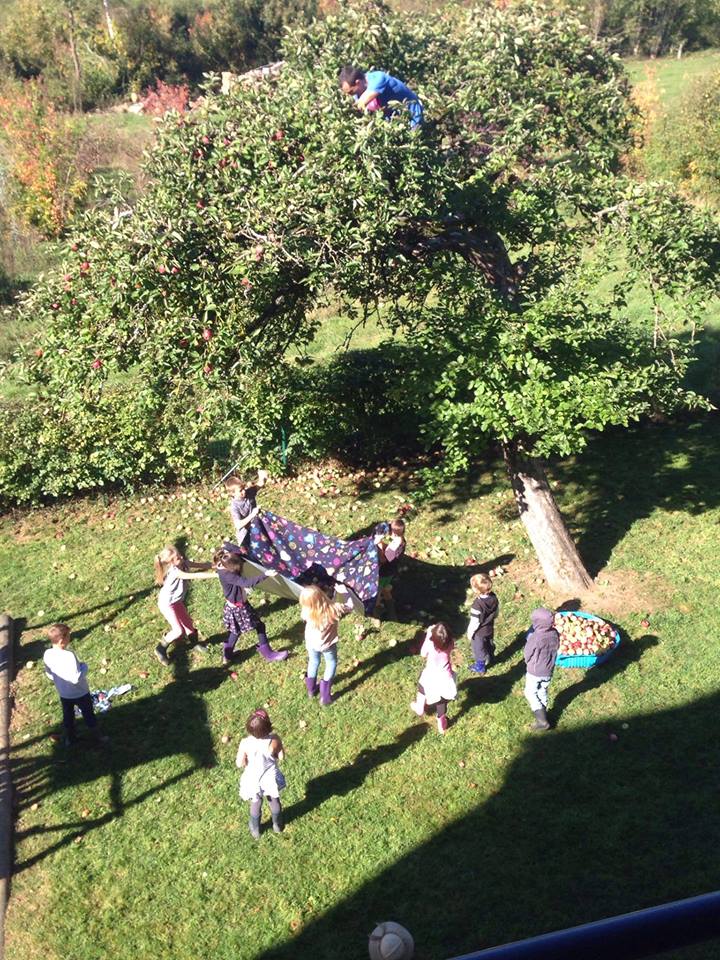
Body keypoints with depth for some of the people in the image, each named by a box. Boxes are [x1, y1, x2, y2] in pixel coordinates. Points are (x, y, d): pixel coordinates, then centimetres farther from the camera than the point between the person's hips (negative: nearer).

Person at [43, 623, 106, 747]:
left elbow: (49, 675, 1)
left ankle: (70, 738, 45)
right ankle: (97, 738, 35)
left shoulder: (47, 655, -15)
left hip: (63, 694, 5)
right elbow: (76, 679, -34)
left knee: (68, 716, 26)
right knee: (88, 715, 18)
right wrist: (84, 667, -18)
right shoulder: (69, 656, -36)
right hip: (80, 693, -5)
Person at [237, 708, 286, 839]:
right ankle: (278, 825, 55)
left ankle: (255, 831, 52)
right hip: (271, 778, 0)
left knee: (255, 804, 28)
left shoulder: (245, 743, -31)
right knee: (274, 801, 30)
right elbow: (281, 757, -14)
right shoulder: (274, 739, -30)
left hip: (253, 780, 0)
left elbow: (239, 763, -17)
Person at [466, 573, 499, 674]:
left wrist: (470, 632, -11)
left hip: (479, 632, -6)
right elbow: (496, 612, 0)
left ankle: (480, 667, 37)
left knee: (479, 649, 18)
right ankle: (489, 659, 54)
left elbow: (474, 622, -27)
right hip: (490, 629, 6)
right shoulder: (494, 597, -18)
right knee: (490, 645, 30)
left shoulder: (477, 604, -39)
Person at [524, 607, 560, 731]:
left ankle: (542, 721, 11)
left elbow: (527, 654, -16)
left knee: (530, 693, 14)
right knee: (543, 692, 25)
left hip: (534, 672, -5)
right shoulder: (555, 634, -12)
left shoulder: (536, 637, -31)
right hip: (548, 671, 6)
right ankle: (543, 714, 41)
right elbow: (554, 650, 3)